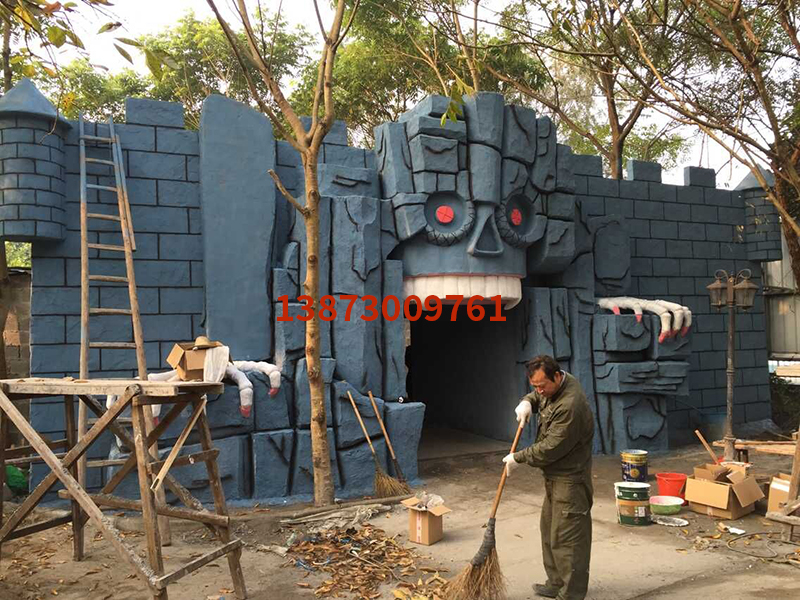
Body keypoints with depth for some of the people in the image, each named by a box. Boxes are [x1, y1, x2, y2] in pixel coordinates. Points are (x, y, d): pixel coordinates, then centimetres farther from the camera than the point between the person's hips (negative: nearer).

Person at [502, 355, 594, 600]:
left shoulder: (570, 406, -29)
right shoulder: (554, 385, 1)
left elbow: (550, 448, -25)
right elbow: (537, 395, 23)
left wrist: (518, 458, -13)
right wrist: (528, 402, -1)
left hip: (570, 480, -10)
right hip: (555, 476, 10)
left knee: (566, 538, -4)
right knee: (549, 529, 19)